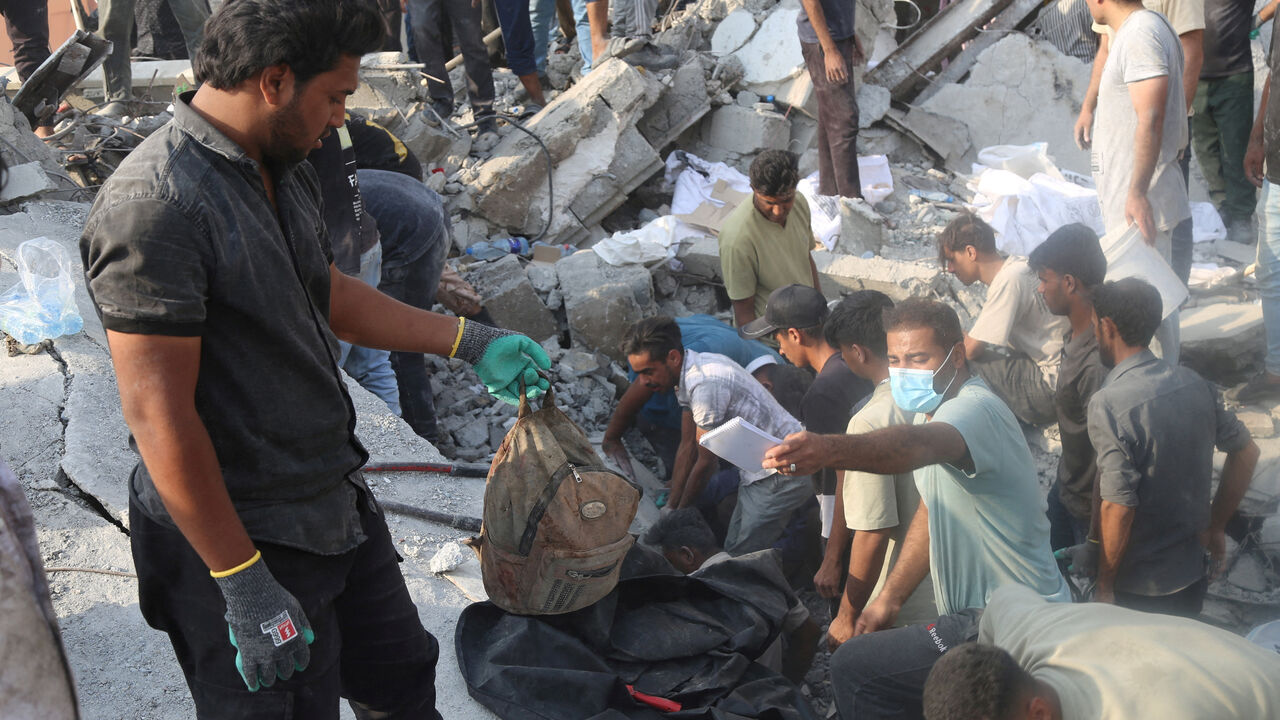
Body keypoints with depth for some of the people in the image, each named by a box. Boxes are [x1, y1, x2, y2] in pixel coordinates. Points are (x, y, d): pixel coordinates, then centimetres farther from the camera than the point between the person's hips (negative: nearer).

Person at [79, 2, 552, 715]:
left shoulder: (286, 169, 5)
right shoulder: (154, 207, -26)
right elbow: (159, 416, -26)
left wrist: (471, 342, 17)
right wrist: (244, 585, -24)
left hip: (338, 504, 9)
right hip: (240, 537, -9)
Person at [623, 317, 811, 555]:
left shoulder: (705, 385, -25)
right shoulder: (688, 376, 6)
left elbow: (706, 461, -15)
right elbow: (688, 448, 13)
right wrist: (671, 507, 14)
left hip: (781, 473, -10)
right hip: (759, 472, 10)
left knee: (742, 556, -12)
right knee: (732, 548, 13)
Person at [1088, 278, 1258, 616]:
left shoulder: (1108, 404, -23)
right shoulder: (1192, 382, -3)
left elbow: (1118, 509, -26)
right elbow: (1247, 453, 7)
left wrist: (1104, 585, -14)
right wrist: (1215, 527, 16)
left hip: (1136, 589, -6)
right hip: (1193, 573, 6)